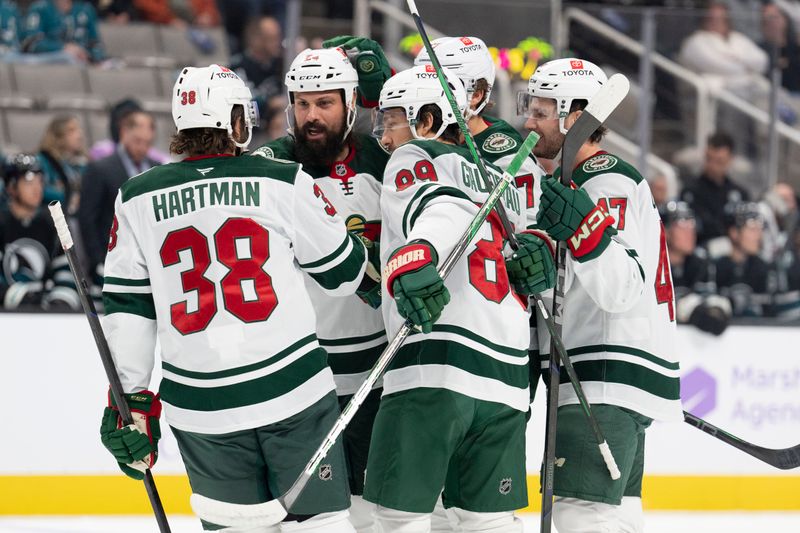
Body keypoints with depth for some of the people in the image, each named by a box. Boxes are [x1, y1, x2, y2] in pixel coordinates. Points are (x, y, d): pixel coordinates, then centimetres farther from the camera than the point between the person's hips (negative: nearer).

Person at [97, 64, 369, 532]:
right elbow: (345, 271, 8)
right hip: (293, 386, -2)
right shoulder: (284, 182, -3)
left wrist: (131, 400, 11)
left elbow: (127, 308, 5)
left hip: (200, 406, 2)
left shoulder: (138, 199, 4)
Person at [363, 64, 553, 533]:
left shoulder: (413, 159, 5)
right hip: (506, 370, 7)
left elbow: (441, 208, -17)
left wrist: (414, 258, -35)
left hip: (435, 363, -7)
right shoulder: (501, 180, 28)